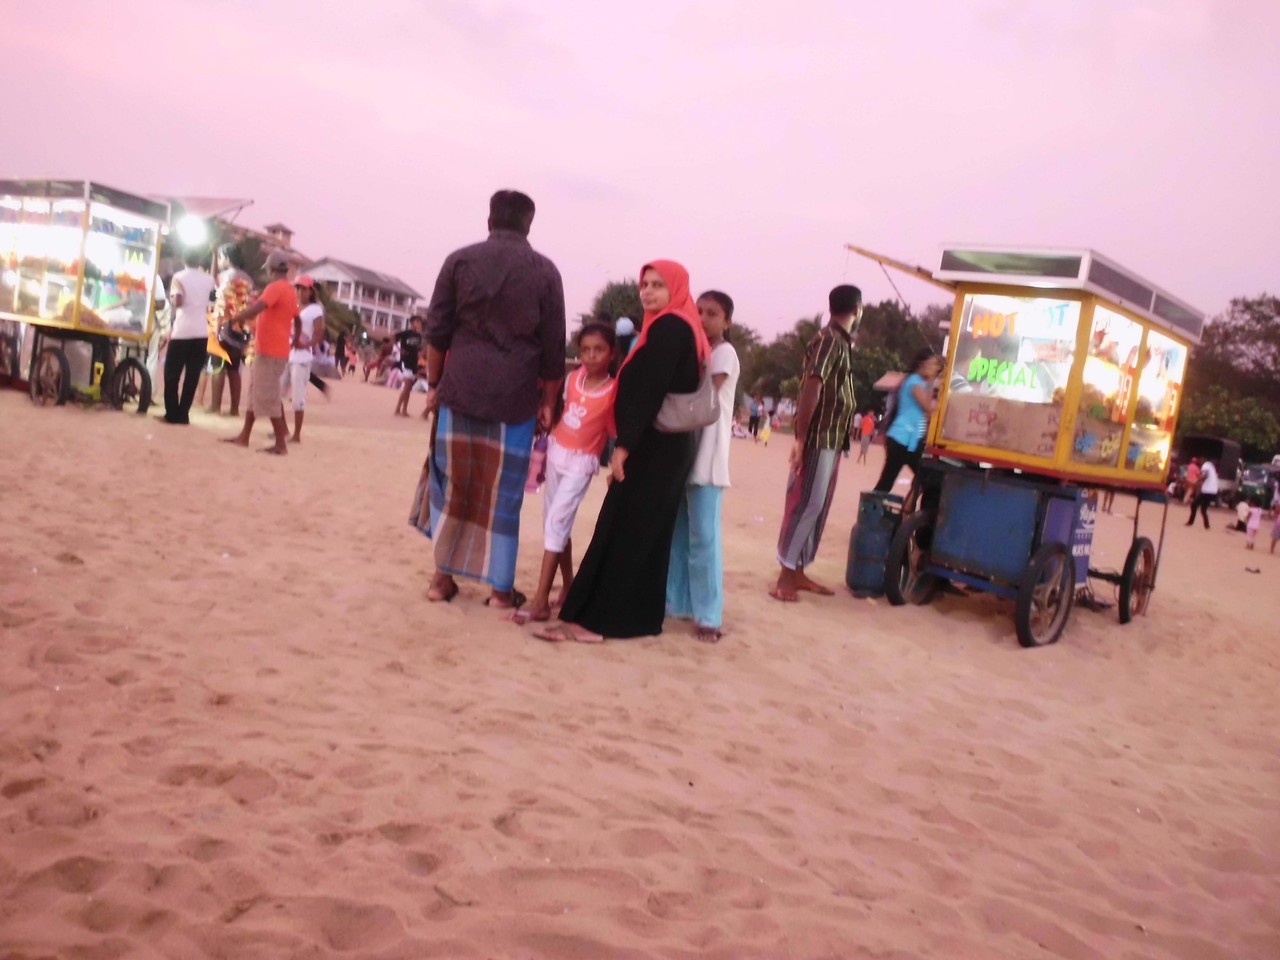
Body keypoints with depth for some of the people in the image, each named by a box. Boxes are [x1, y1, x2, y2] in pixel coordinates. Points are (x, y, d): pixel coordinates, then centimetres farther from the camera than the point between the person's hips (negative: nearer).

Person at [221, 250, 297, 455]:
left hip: (269, 351, -10)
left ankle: (281, 444, -4)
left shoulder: (275, 287, -16)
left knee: (267, 396, -6)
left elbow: (256, 308, -30)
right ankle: (244, 436, 22)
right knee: (255, 392, 15)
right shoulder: (290, 291, 14)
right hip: (276, 350, 10)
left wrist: (233, 319, -21)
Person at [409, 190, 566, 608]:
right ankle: (500, 587, 10)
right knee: (504, 492, 5)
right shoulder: (544, 271, 1)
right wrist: (547, 402, 8)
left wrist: (434, 384, 11)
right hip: (515, 397, -1)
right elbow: (553, 346, 1)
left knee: (451, 483, 12)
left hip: (460, 390, 1)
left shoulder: (459, 260, 3)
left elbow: (437, 331, 2)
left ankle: (443, 577, 17)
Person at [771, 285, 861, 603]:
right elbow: (811, 386, -21)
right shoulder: (829, 340, -12)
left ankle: (798, 571, 19)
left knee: (817, 506, 12)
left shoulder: (841, 342, 17)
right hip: (819, 438, -10)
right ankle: (785, 575, -1)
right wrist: (801, 438, -25)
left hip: (832, 439, 10)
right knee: (805, 504, -6)